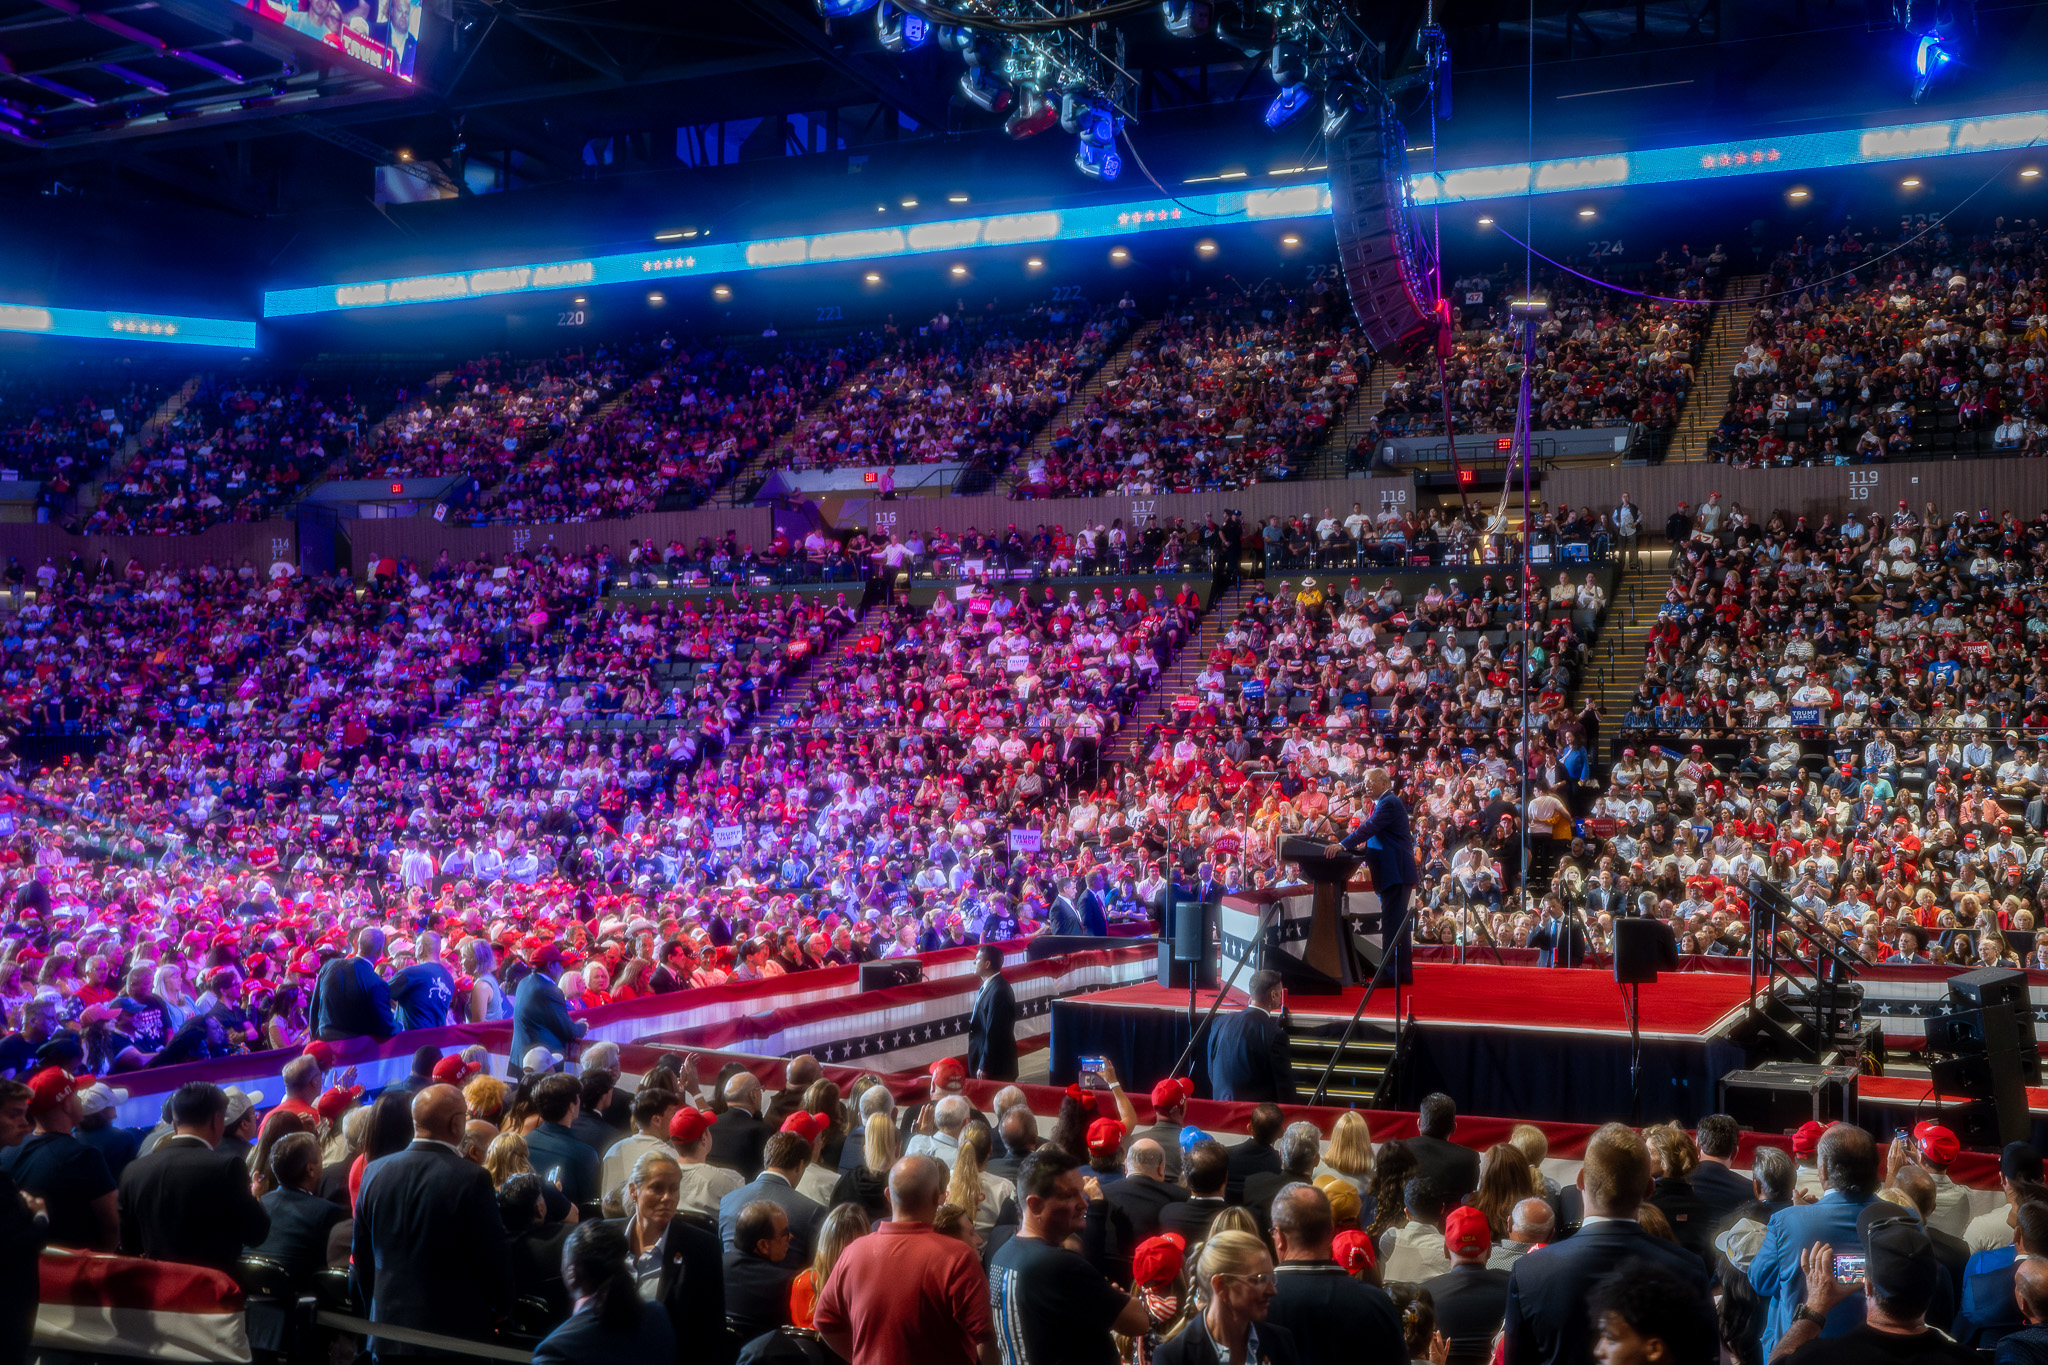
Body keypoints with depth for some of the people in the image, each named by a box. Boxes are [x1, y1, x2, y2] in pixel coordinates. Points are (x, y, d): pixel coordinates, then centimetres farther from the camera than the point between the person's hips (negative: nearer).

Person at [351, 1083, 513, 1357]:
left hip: (387, 1331, 5)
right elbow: (494, 1258, -9)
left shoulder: (374, 1172, -1)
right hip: (455, 1334, -5)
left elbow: (361, 1255, 9)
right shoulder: (472, 1179, -16)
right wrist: (500, 1309, 8)